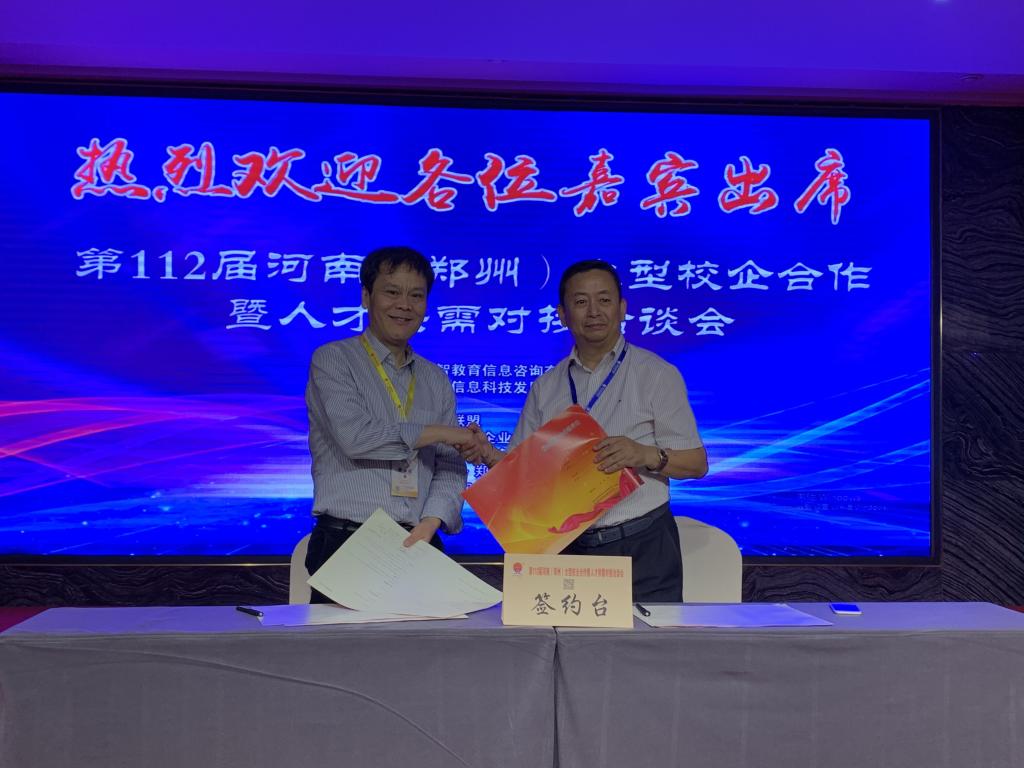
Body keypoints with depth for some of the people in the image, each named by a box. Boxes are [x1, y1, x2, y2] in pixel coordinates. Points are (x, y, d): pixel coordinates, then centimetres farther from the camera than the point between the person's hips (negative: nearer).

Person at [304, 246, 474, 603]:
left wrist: (430, 523, -11)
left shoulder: (436, 380, 15)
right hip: (346, 544, -3)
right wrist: (439, 433, -7)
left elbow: (451, 468, 8)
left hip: (418, 545, 4)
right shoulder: (333, 359, 1)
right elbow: (354, 437, -15)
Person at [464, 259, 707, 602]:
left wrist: (645, 455, -20)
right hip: (568, 548, 3)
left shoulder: (657, 374, 0)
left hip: (642, 548, -2)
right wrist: (488, 455, -9)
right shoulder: (546, 387, 11)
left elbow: (696, 463, -3)